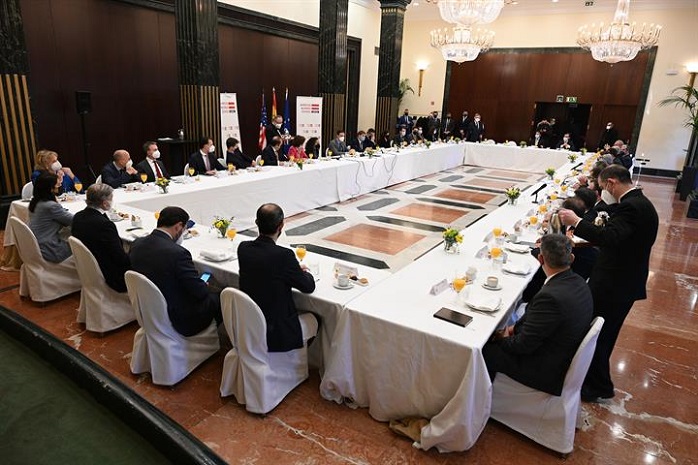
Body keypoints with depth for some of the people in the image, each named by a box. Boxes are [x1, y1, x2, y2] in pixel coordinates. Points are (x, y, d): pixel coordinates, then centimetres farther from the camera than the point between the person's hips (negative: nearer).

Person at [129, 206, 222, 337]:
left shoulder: (136, 245, -5)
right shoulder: (177, 253, -29)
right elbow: (200, 292, -21)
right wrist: (205, 286, 3)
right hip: (178, 321, -8)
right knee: (218, 298, 10)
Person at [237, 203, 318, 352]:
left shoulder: (243, 248, -7)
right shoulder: (283, 255, -24)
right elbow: (309, 287, -9)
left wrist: (295, 270, 12)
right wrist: (304, 273, 13)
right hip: (276, 336, -6)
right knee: (313, 319, 23)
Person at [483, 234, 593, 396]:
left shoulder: (550, 297, -35)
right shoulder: (577, 282, -5)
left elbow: (524, 345, -24)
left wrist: (505, 339, -4)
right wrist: (515, 328, 3)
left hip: (547, 372, -9)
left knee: (483, 350, 2)